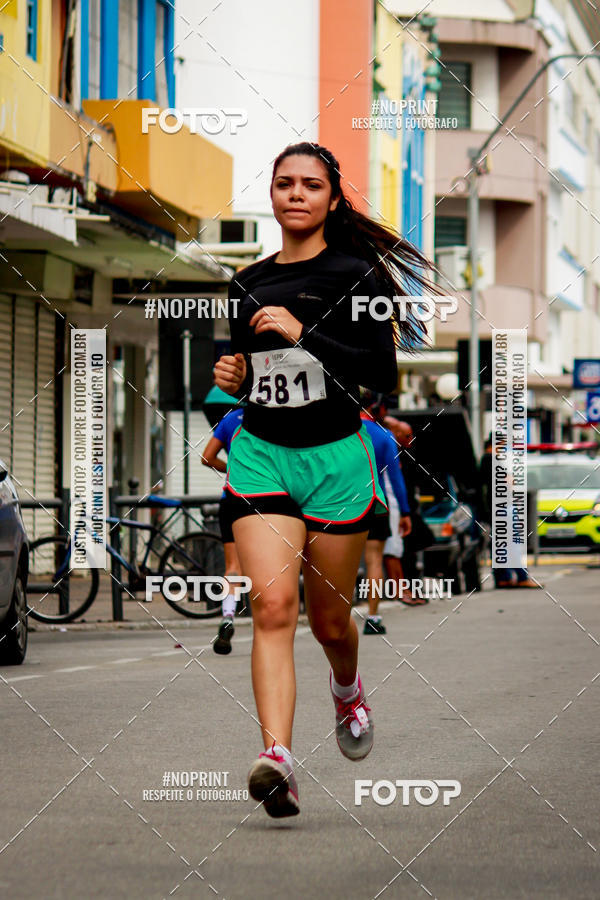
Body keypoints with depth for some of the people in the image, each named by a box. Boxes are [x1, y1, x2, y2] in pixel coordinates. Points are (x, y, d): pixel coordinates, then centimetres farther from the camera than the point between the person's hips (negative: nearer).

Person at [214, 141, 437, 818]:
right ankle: (277, 759, -30)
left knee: (329, 620, 11)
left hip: (335, 457, -2)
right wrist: (233, 377, 2)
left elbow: (383, 371, -13)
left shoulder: (355, 273, -4)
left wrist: (304, 333, -20)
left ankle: (348, 690, 47)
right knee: (272, 603, -19)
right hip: (259, 454, 2)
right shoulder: (247, 284, 10)